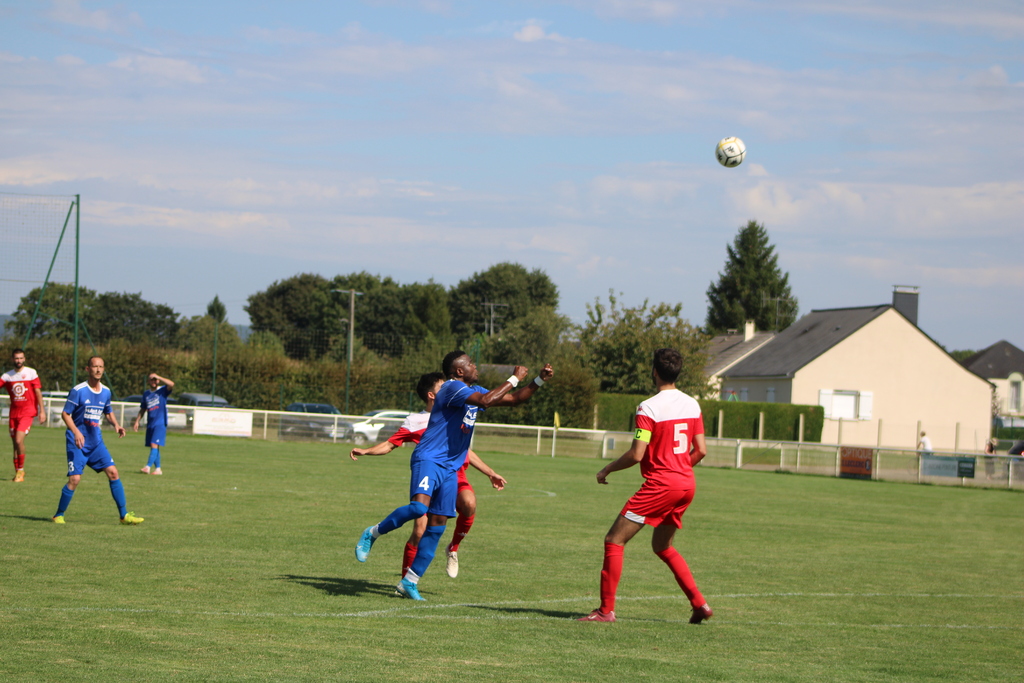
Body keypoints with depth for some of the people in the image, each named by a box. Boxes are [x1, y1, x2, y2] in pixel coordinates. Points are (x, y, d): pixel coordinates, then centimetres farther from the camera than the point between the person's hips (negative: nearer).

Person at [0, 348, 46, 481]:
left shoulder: (31, 373, -1)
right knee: (15, 442, 6)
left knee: (19, 440, -19)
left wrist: (42, 411, -4)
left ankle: (21, 470, -6)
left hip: (27, 411, -4)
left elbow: (38, 392, -1)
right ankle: (18, 472, 18)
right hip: (14, 412, 4)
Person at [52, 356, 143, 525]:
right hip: (77, 442, -5)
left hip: (96, 442, 5)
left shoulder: (106, 392, 6)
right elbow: (65, 414, -10)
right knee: (75, 479, -12)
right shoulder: (78, 390, -12)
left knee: (113, 472, -4)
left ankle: (124, 515, 2)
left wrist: (116, 424, 0)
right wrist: (76, 432, -25)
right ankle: (59, 515, 6)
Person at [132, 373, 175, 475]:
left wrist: (158, 377, -16)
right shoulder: (146, 393, 15)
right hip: (150, 424, 6)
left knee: (154, 445, -16)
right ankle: (157, 468, 11)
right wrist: (137, 421, 16)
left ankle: (148, 467, -23)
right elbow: (142, 409, 23)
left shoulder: (162, 390, 0)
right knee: (153, 446, 6)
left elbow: (171, 384, -20)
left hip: (160, 423, -6)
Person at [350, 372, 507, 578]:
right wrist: (365, 451, -12)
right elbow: (389, 444, 5)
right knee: (419, 531, -12)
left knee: (469, 503, -31)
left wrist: (490, 473, 27)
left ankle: (453, 549, -8)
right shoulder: (414, 421, 8)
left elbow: (466, 451, 28)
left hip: (456, 477, 2)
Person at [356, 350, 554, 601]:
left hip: (451, 468, 9)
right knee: (418, 508, -29)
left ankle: (410, 581, 9)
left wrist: (539, 380, 12)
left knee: (437, 525, 4)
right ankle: (373, 533, -6)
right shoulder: (452, 387, -11)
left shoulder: (473, 390, 17)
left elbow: (513, 399, 24)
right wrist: (514, 379, -18)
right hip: (428, 460, -9)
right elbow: (485, 400, -27)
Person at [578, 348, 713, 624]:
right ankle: (699, 604, 17)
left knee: (614, 540, -2)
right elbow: (701, 450, 9)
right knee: (662, 546, 24)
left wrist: (607, 469, -2)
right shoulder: (692, 405, 7)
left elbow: (636, 455, -17)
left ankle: (606, 610, -6)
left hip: (660, 485, -8)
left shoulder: (649, 408, -14)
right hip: (687, 485, 8)